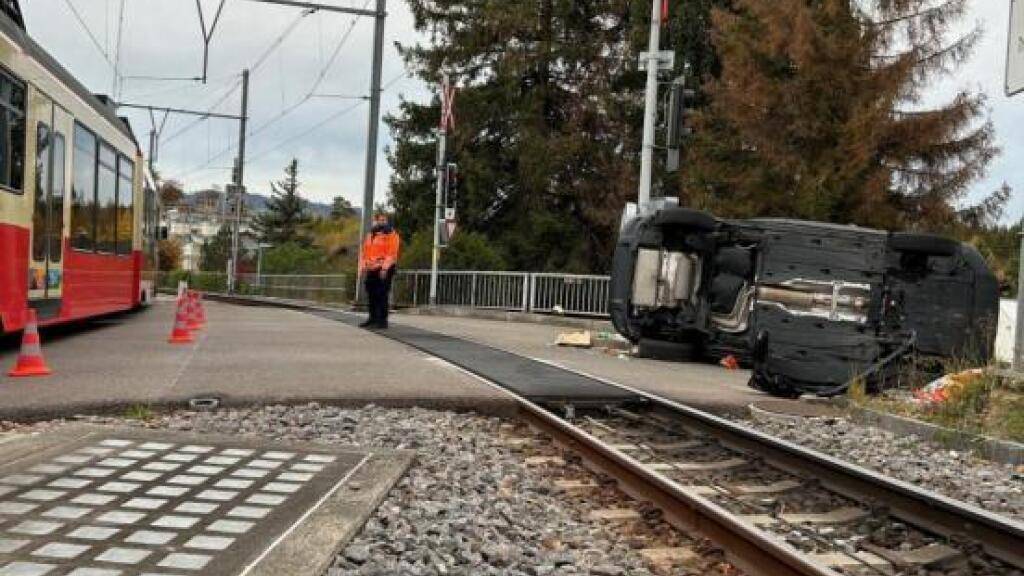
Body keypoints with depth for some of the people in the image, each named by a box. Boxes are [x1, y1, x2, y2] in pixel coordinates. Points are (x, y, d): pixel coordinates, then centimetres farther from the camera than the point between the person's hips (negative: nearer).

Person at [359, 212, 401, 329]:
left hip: (383, 270, -7)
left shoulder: (391, 235, -3)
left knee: (382, 296, -9)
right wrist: (362, 268, 14)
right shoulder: (370, 235, 20)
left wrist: (385, 268, -21)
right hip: (371, 270, 7)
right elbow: (365, 252, 22)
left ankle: (382, 320, -6)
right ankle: (373, 318, 21)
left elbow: (392, 253, -12)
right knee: (371, 296, 10)